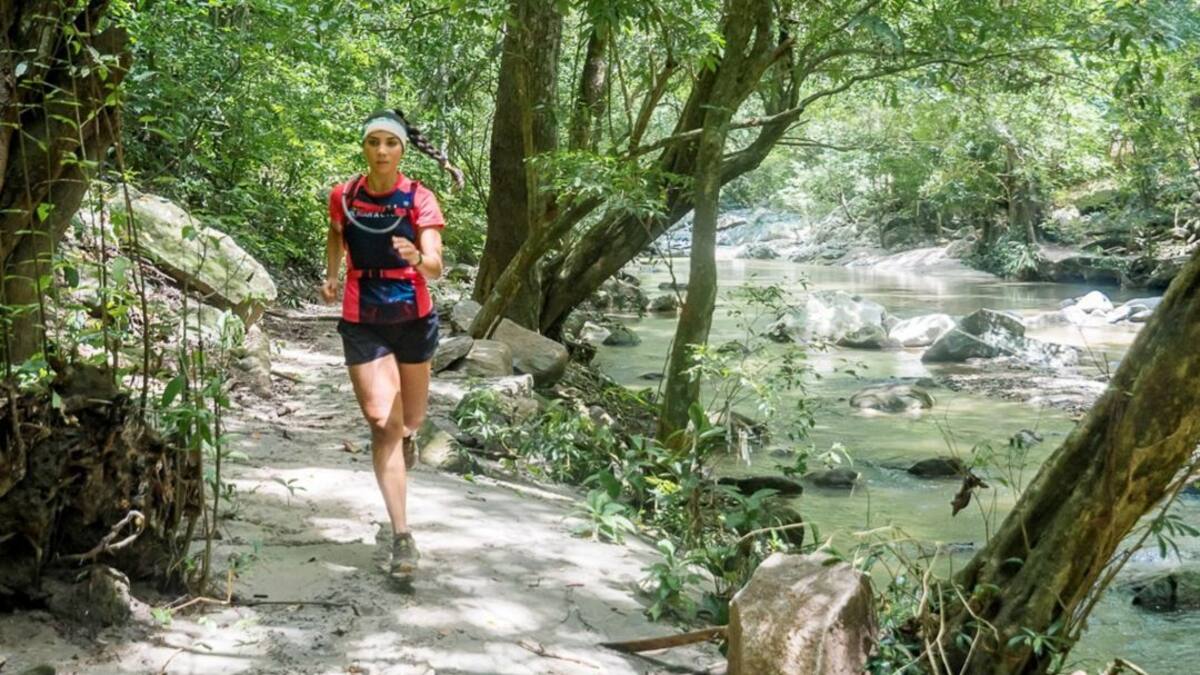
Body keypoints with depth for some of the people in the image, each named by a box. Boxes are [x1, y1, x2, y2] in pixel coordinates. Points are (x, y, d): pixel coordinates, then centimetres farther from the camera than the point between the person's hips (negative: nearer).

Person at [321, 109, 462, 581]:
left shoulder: (419, 200, -11)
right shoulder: (344, 197, -4)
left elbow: (436, 266, -21)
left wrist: (419, 259, -41)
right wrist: (331, 276, 11)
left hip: (413, 318, 0)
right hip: (362, 322, 0)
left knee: (410, 419, 17)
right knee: (383, 424, -10)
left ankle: (407, 433, 58)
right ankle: (402, 537, -8)